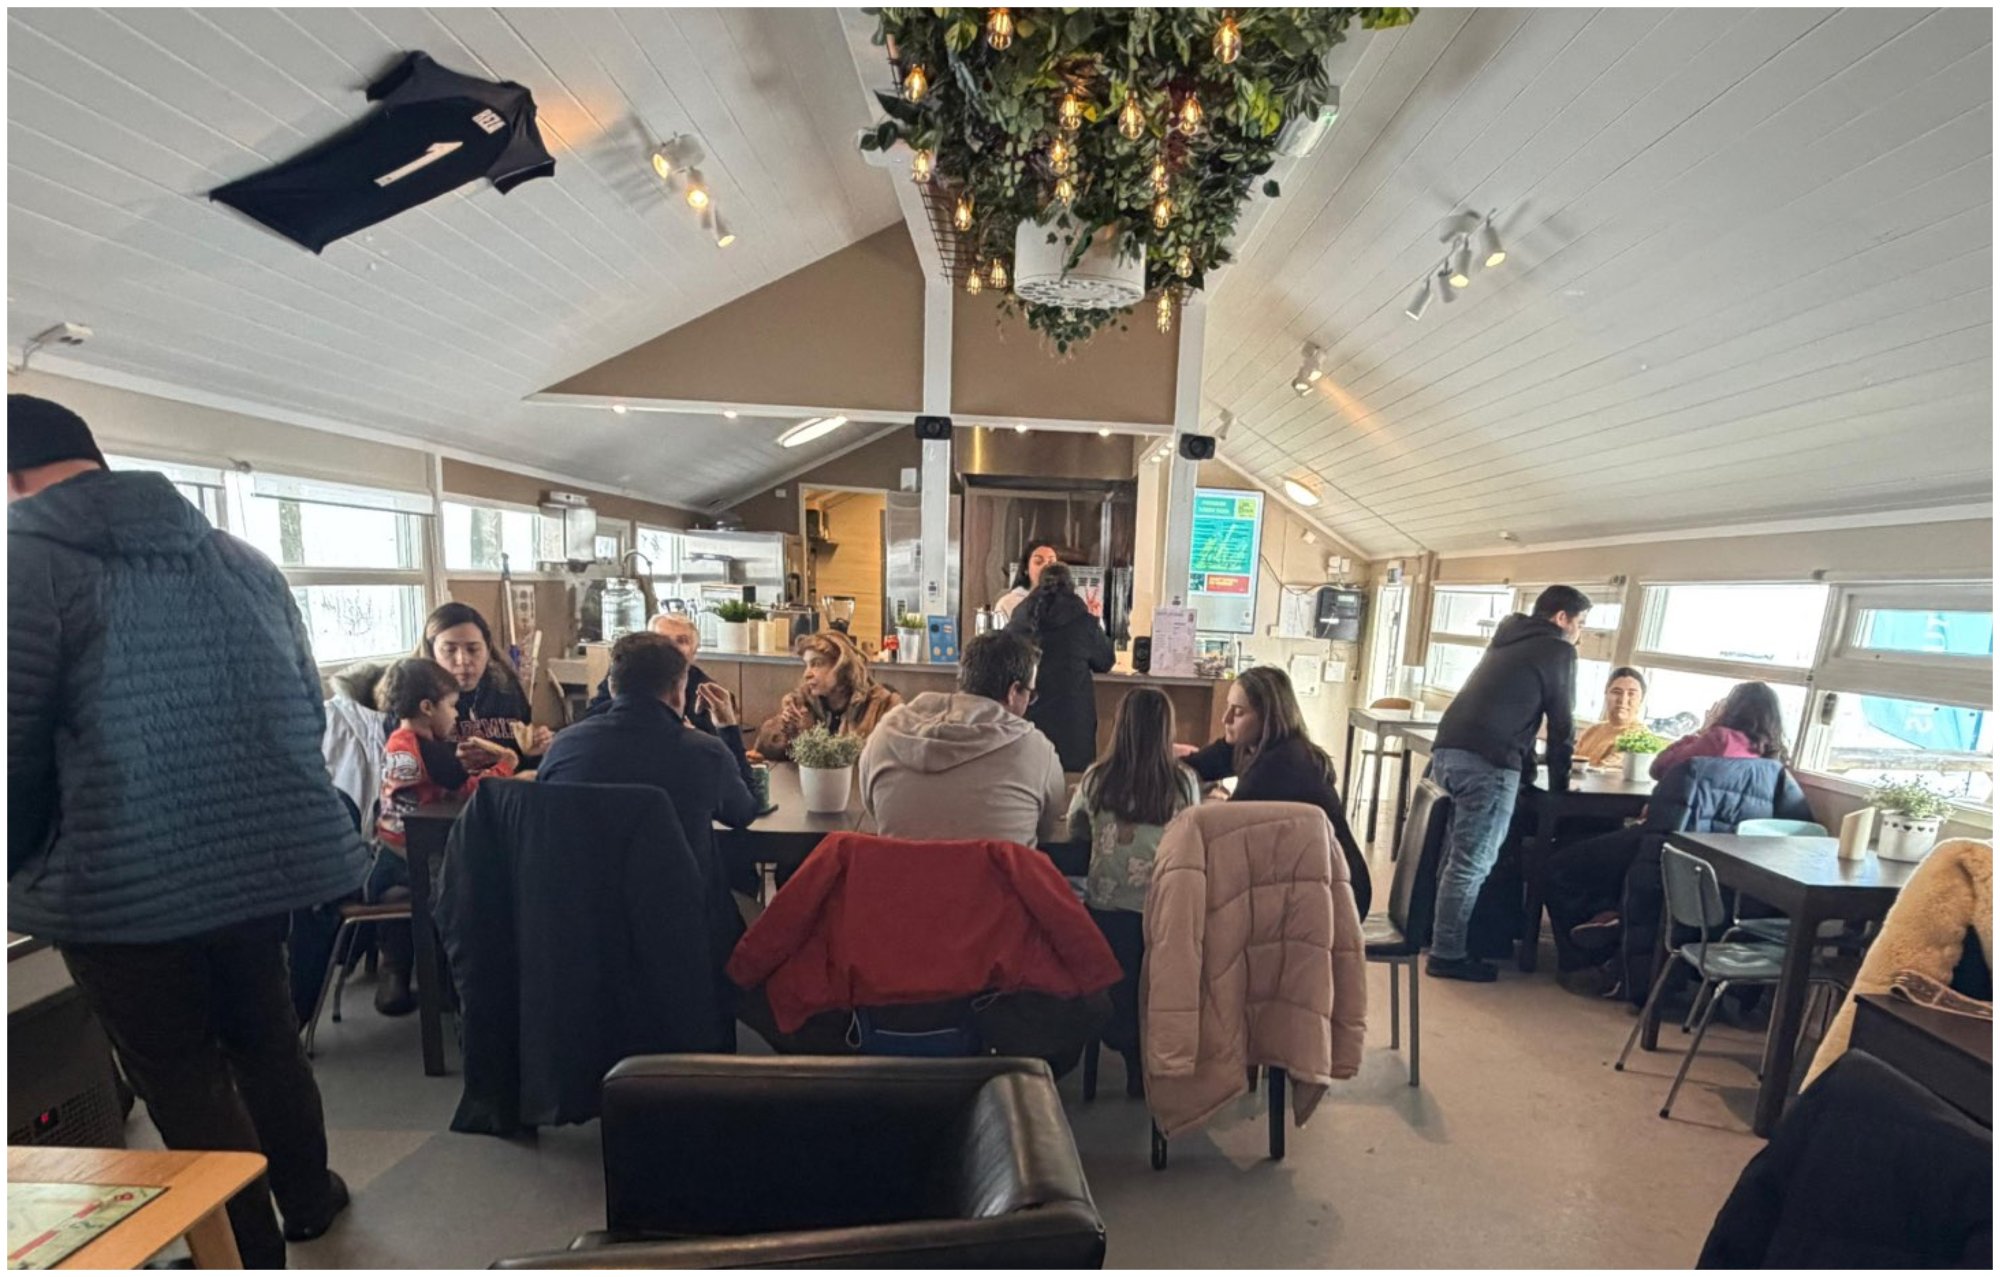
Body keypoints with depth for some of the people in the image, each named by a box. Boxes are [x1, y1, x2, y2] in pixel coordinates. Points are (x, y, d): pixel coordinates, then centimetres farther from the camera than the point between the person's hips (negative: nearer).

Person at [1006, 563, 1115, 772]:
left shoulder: (1019, 619, 1)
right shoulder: (1083, 621, -7)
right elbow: (1105, 661, 8)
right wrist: (1097, 625, 21)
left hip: (1023, 714, 3)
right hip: (1069, 720, -3)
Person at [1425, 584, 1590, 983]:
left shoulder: (1507, 639, 27)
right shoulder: (1559, 650, 5)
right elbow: (1561, 722, 6)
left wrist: (1526, 763, 38)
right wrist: (1558, 782, 17)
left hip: (1448, 750, 8)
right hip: (1486, 761, -8)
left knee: (1456, 853, 19)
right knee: (1473, 862, -1)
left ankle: (1439, 935, 27)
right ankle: (1448, 955, 5)